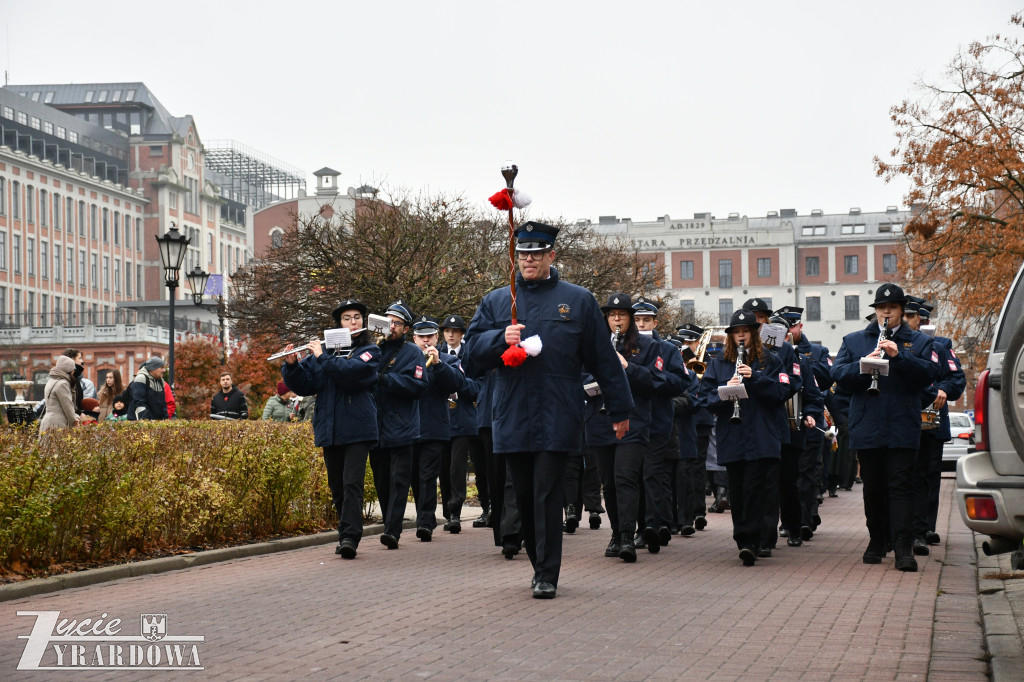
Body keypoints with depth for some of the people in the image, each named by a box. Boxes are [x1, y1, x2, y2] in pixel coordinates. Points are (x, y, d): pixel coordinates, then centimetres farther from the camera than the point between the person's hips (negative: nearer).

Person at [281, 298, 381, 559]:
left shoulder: (369, 351, 4)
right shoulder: (326, 348, 13)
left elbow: (352, 372, -17)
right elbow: (303, 385, 10)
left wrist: (322, 358, -12)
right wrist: (292, 365, -6)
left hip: (357, 429, -4)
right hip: (330, 430, 4)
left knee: (352, 484, -14)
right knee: (337, 487, 8)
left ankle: (349, 537, -18)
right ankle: (346, 535, 18)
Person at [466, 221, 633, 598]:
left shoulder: (578, 301, 6)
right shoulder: (496, 301, 13)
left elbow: (604, 359, 7)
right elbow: (474, 347, 5)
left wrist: (620, 409, 7)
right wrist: (501, 338, -15)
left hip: (556, 419, -3)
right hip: (512, 419, 3)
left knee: (547, 495, -8)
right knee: (524, 495, 9)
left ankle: (547, 575, -4)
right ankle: (540, 564, 24)